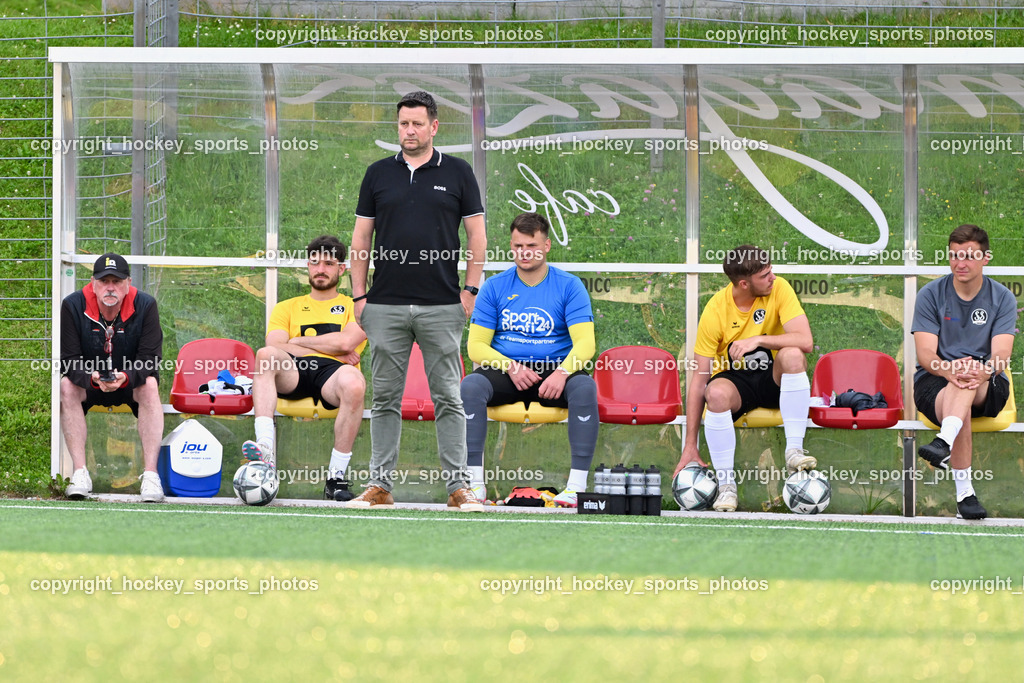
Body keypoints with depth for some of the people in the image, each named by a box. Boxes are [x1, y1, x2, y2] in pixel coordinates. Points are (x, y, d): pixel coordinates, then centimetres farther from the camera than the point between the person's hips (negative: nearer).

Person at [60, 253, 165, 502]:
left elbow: (150, 361, -19)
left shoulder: (145, 306, -14)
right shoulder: (73, 306, -14)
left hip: (130, 385, 0)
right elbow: (69, 362, -17)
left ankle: (150, 474, -36)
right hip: (88, 384, 0)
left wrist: (125, 377, -41)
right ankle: (80, 473, -33)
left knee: (150, 386, -32)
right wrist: (92, 379, -39)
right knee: (66, 386, -31)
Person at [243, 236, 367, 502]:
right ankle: (266, 450, -49)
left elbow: (346, 342, 0)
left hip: (332, 372, -2)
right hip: (293, 373, 2)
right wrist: (333, 351, 1)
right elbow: (276, 347, 7)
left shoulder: (355, 307, 21)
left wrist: (297, 342, 7)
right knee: (265, 354, -34)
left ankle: (337, 476, -32)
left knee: (354, 382, -40)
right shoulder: (286, 308, 27)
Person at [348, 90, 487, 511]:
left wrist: (470, 291, -2)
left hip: (442, 306, -2)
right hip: (385, 305, 2)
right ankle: (380, 486, 7)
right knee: (385, 398, 4)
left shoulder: (457, 173, 5)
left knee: (448, 398, -1)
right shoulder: (378, 174, 9)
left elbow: (477, 235, 6)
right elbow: (361, 238, 11)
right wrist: (359, 295, 4)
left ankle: (458, 485, 1)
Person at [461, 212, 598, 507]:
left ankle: (577, 485, -33)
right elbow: (476, 346, 3)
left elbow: (585, 343, -7)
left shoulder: (569, 286, 3)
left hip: (554, 371, -1)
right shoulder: (495, 287, 7)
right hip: (504, 371, 1)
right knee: (470, 386, -31)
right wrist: (510, 367, -15)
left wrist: (562, 372, -27)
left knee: (584, 387, -34)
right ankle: (475, 482, -29)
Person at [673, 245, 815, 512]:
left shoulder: (778, 289, -13)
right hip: (734, 379, -1)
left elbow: (806, 341, -22)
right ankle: (726, 485, -26)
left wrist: (758, 340, -32)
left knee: (792, 355, -32)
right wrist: (690, 447, -17)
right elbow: (698, 379, -14)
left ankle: (794, 450, -30)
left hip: (774, 379, 1)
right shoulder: (715, 311, -16)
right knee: (716, 393, -37)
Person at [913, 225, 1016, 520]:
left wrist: (984, 371, -34)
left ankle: (944, 442, -62)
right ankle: (964, 493, -42)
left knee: (969, 378, -37)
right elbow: (925, 354, -7)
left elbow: (1001, 356, -9)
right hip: (933, 383, 0)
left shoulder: (1002, 299, 4)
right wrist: (948, 370, -31)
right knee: (963, 407, -36)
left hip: (989, 387, 0)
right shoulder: (930, 295, 3)